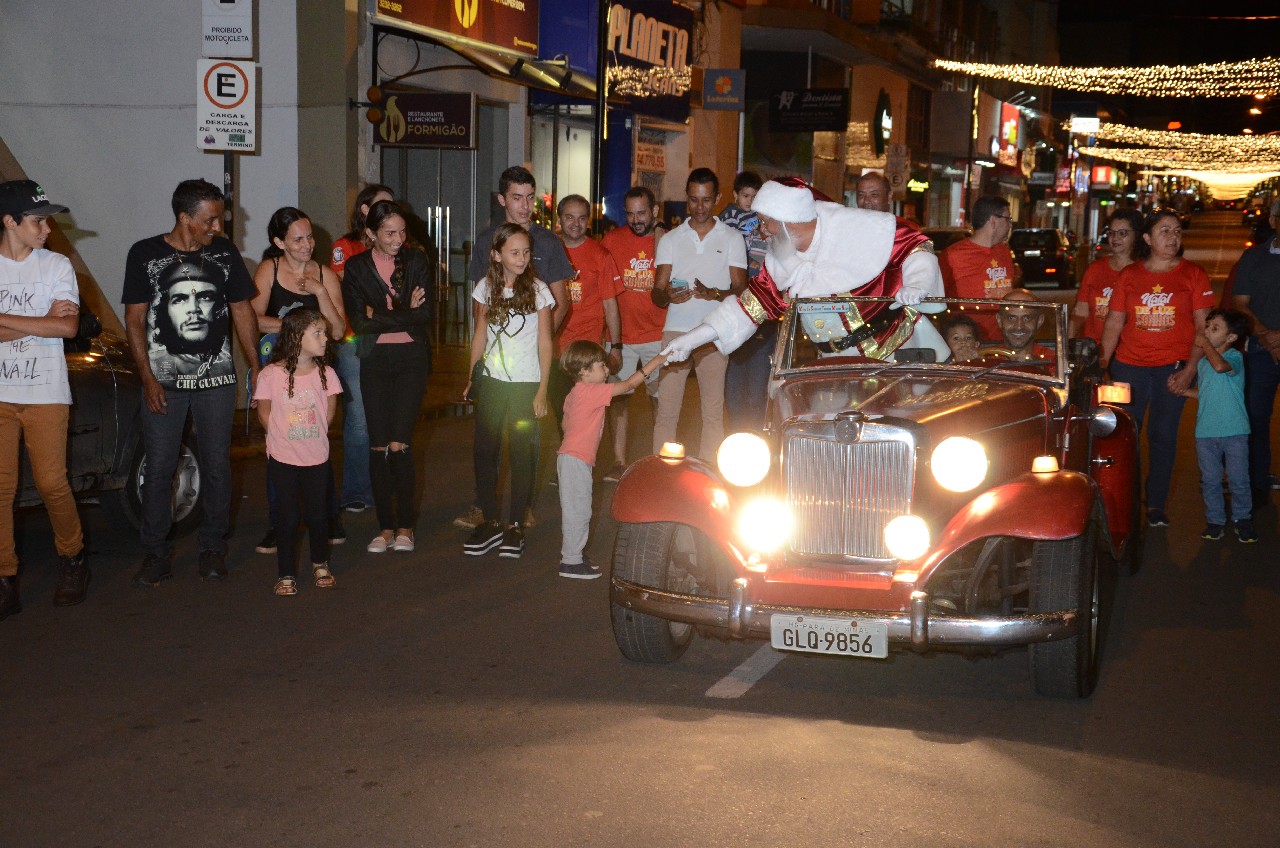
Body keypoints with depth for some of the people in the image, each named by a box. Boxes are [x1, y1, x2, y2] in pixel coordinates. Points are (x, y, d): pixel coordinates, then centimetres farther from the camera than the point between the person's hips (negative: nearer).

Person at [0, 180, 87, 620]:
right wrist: (41, 323, -13)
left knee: (52, 483, -3)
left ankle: (72, 558, 21)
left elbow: (68, 327, -10)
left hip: (45, 393, -1)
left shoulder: (57, 266, 3)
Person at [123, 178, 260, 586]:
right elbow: (135, 319, 0)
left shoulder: (224, 253, 5)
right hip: (164, 380, -2)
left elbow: (242, 311, 11)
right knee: (158, 468, 0)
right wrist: (148, 378, -7)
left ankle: (213, 548, 17)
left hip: (216, 378, 2)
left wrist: (256, 369, 6)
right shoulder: (145, 254, -2)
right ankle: (156, 554, 11)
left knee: (216, 466, 5)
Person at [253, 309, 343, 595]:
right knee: (288, 517, 3)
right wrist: (283, 438, 2)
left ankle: (320, 563, 31)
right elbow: (264, 413, -2)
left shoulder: (325, 373, -5)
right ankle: (286, 574, 14)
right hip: (283, 459, -2)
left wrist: (312, 435, 5)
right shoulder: (271, 375, -13)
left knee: (318, 514, 11)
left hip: (317, 457, 2)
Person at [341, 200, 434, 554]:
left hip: (412, 357, -1)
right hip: (374, 360, 2)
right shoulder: (356, 267, 3)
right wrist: (405, 314, -8)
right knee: (378, 446, 1)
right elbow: (359, 322, -6)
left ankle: (405, 525, 5)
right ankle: (386, 526, 12)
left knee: (399, 444, -9)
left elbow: (427, 313, -8)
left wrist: (380, 317, -8)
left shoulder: (418, 262, 2)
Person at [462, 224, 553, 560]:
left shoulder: (537, 289, -4)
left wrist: (542, 389, -5)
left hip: (526, 383, -3)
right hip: (491, 381, 3)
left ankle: (515, 525, 9)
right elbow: (480, 336, 12)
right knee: (485, 451, 4)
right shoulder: (486, 287, 4)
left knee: (522, 454, 0)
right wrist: (471, 378, 9)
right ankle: (490, 522, 14)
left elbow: (545, 342, -2)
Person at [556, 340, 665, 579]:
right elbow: (629, 385, -17)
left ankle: (571, 554, 24)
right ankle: (571, 562, -1)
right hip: (576, 460, -10)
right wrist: (654, 362, -13)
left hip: (570, 456, 10)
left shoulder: (574, 394, 13)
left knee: (575, 510, 16)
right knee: (578, 510, -5)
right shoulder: (592, 391, -16)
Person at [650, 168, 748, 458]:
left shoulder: (732, 238, 9)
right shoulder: (671, 240, 13)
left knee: (714, 410, -2)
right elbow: (656, 291, 9)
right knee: (666, 409, -4)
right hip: (676, 329, 1)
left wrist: (713, 293, -18)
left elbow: (740, 288, 4)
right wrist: (668, 295, -16)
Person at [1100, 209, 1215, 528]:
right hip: (1129, 366, 1)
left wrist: (1189, 370, -10)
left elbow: (1203, 327, -1)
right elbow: (1114, 323, 7)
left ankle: (1156, 505, 13)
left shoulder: (1194, 275, 2)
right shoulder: (1129, 275, 7)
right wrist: (1103, 362, -4)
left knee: (1163, 436, 2)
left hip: (1173, 368, -1)